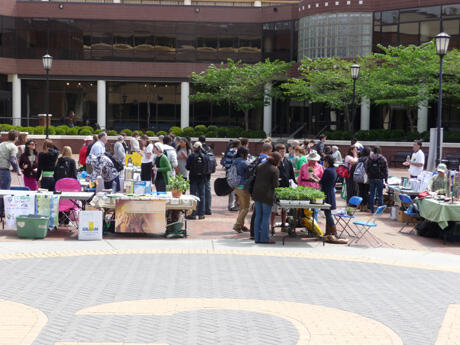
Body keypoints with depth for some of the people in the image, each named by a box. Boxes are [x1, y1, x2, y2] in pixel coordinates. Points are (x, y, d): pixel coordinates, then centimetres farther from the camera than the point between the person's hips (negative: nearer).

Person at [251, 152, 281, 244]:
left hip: (257, 194, 6)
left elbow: (255, 179, 10)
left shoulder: (260, 166, 9)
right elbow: (275, 184, -11)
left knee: (258, 216, 11)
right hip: (267, 195, -6)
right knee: (266, 217, 1)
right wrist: (277, 183, 9)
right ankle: (264, 238, 3)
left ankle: (257, 238, 13)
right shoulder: (275, 169, -9)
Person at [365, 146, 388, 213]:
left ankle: (371, 209, 9)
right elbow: (385, 169, -4)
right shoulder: (382, 159, -4)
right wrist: (386, 178, 3)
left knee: (372, 194, 8)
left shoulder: (370, 159, 2)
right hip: (380, 178, -2)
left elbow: (367, 169, 5)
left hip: (371, 178, 2)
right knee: (380, 194, 4)